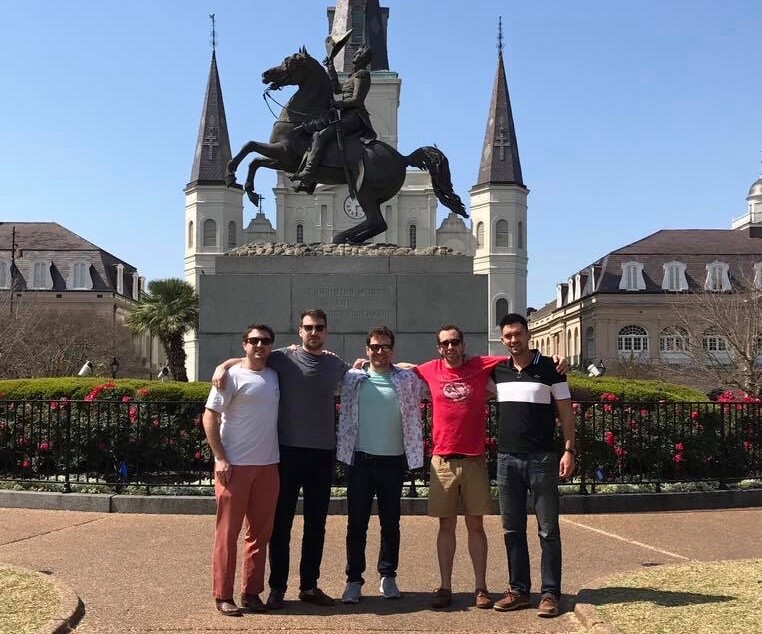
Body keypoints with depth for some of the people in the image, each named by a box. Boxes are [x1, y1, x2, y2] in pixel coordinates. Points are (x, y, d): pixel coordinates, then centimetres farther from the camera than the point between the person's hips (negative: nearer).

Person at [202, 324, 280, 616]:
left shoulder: (275, 376, 10)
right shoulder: (233, 376, -6)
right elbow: (209, 417, -8)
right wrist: (220, 458, -14)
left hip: (267, 465, 6)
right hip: (235, 465, -6)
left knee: (260, 532, 10)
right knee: (228, 532, 0)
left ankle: (252, 592, 19)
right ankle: (223, 595, 7)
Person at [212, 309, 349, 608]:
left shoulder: (337, 365, 8)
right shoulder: (284, 358, -2)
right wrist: (223, 366, -16)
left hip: (323, 452, 3)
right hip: (288, 450, -3)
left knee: (316, 524, 11)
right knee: (282, 522, 3)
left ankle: (309, 586, 22)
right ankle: (277, 588, 13)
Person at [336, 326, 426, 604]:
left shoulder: (408, 380, 4)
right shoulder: (352, 379, 4)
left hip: (393, 461, 0)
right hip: (360, 460, 0)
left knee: (390, 523, 10)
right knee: (356, 523, 3)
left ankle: (388, 576, 22)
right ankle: (354, 580, 10)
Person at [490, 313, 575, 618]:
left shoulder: (549, 368, -3)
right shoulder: (498, 371, 8)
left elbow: (565, 411, -3)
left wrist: (568, 450, -11)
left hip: (542, 459, -4)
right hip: (507, 459, 4)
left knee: (548, 530, 0)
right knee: (512, 529, 9)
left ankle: (550, 593, 4)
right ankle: (518, 590, 17)